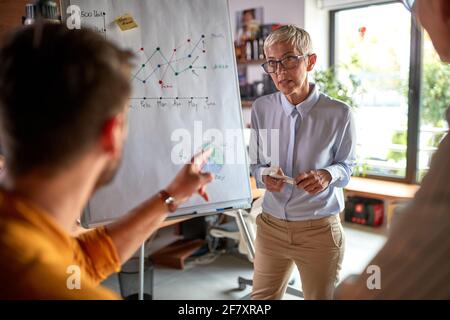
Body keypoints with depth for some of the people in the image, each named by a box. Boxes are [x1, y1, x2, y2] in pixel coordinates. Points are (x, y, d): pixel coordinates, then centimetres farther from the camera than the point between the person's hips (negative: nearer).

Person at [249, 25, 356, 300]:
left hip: (320, 230, -2)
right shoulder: (261, 108, -4)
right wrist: (265, 176, -17)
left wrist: (327, 175, -21)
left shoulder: (339, 114, -13)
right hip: (271, 225, 3)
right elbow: (256, 164, 5)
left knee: (321, 296, 18)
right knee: (261, 297, 17)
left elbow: (347, 166, 1)